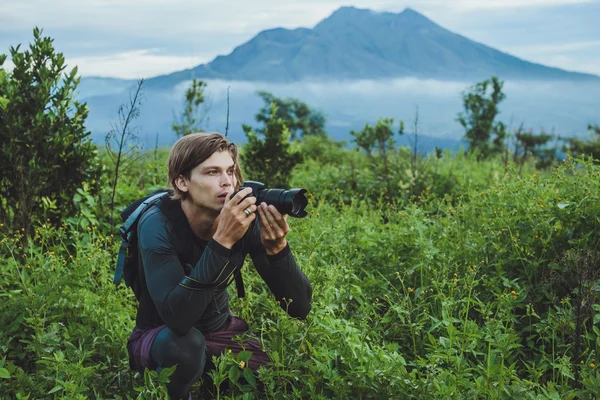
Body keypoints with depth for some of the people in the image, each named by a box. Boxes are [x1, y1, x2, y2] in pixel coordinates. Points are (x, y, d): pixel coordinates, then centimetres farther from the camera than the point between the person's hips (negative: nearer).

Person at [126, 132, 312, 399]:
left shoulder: (245, 219, -15)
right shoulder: (158, 225, -25)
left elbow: (299, 307, -18)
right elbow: (176, 317, -40)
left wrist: (278, 248, -36)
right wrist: (222, 241, -44)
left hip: (218, 329, 4)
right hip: (161, 337, -4)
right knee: (188, 343, -36)